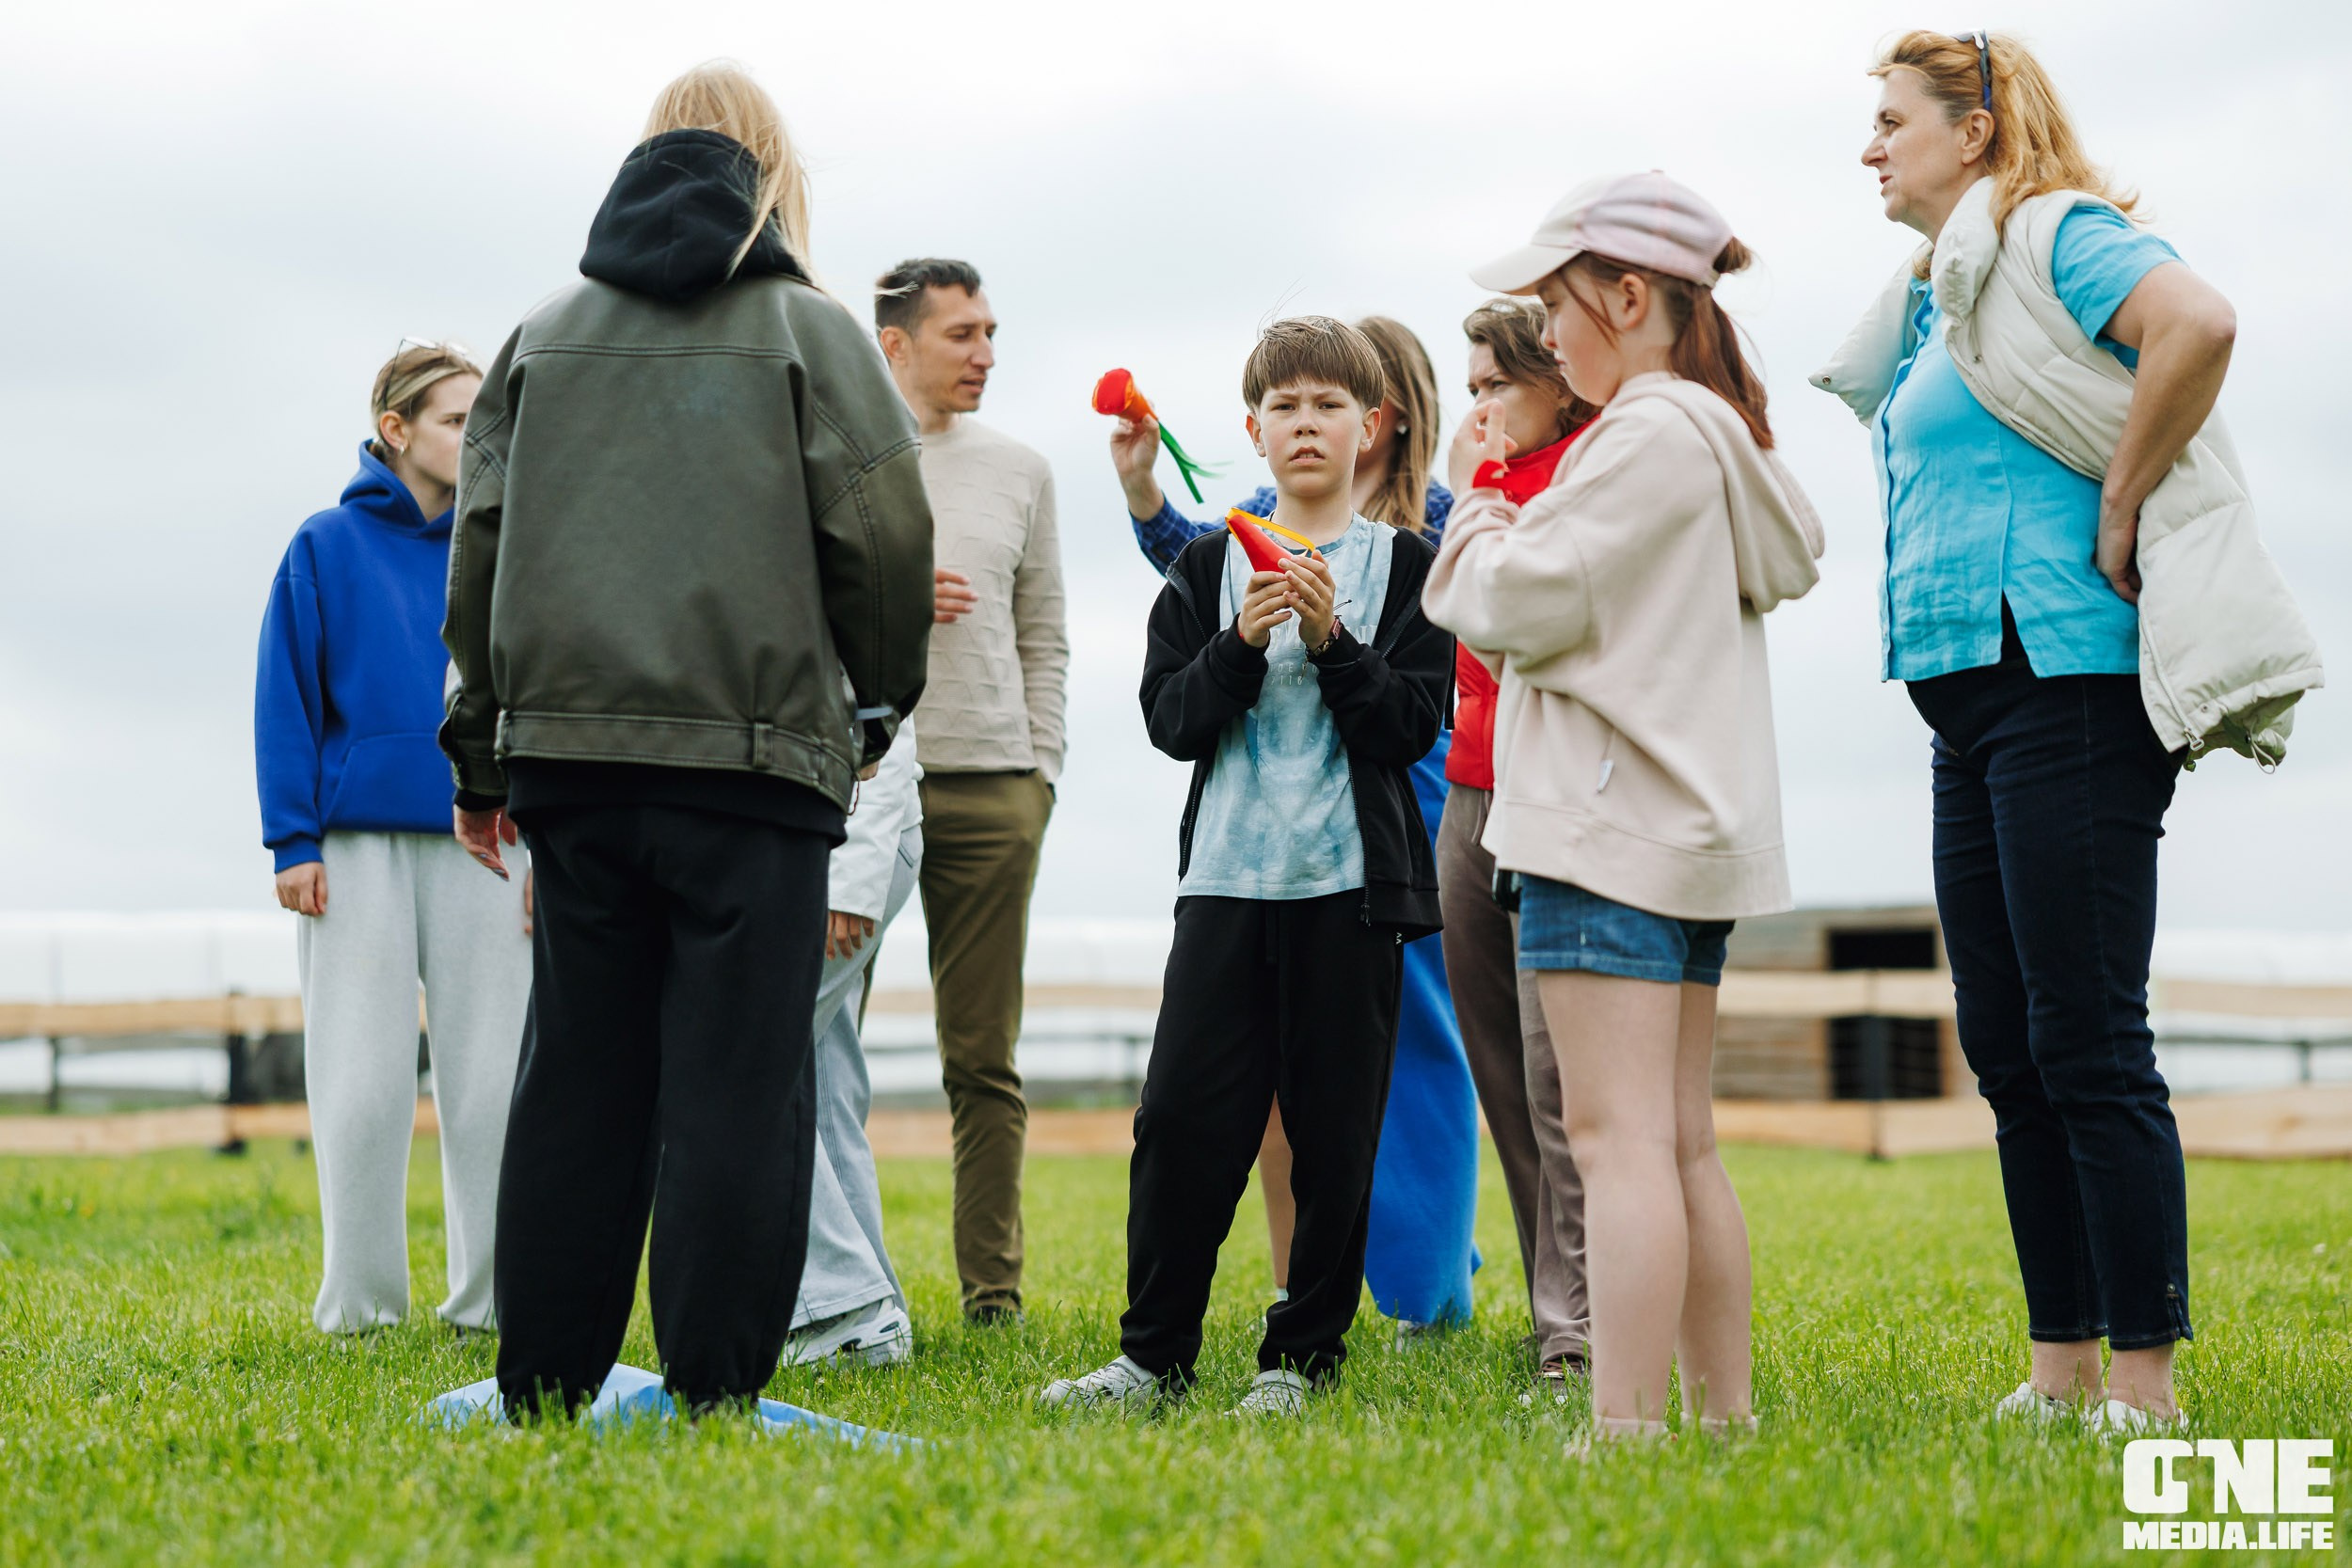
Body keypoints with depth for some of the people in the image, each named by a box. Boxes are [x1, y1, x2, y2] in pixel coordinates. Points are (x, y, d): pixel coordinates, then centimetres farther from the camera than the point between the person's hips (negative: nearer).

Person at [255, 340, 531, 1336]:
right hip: (358, 842, -2)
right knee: (363, 1085, 1)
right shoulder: (327, 547, 2)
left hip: (481, 845, 2)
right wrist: (293, 843, -6)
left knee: (491, 1078, 3)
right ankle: (360, 1301, 11)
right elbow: (285, 702, 0)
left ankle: (492, 1295, 12)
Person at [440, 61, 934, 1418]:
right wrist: (882, 698, 14)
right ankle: (715, 1395, -3)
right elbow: (885, 537, -3)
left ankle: (543, 1392, 12)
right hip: (754, 750, -4)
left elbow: (483, 542, 12)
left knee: (577, 1075, 9)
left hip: (567, 747, 4)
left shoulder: (546, 335, 14)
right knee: (737, 1082, -2)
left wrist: (480, 747, 17)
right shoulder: (809, 329, 2)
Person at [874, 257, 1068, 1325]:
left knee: (984, 1059, 4)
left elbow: (1042, 636, 15)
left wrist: (1042, 770, 6)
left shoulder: (1019, 469, 14)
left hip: (991, 792, 2)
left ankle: (994, 1291, 8)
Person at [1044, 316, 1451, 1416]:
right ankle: (1154, 1354, 6)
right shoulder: (1210, 566, 11)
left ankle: (1303, 1356, 13)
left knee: (1335, 1138, 2)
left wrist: (1331, 641, -14)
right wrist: (1242, 642, -12)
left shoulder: (1405, 565, 5)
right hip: (1226, 875, 1)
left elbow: (1412, 727, -3)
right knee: (1181, 1120, -4)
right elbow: (1170, 718, 3)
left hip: (1352, 881, -1)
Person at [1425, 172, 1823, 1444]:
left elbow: (1518, 604, -13)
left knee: (1617, 1135, -13)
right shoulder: (1720, 435, 20)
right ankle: (1723, 1413, 16)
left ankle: (1624, 1429, -17)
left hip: (1615, 817, -10)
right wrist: (1502, 504, 18)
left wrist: (1477, 501, 4)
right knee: (1681, 1145, 12)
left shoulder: (1646, 434, -11)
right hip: (1693, 822, 10)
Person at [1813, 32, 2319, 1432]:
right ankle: (2062, 1372, 17)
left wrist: (2118, 516, -18)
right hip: (1971, 698, 10)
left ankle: (2144, 1391, -5)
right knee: (2007, 1049, 10)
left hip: (2069, 684, -10)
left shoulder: (2052, 237, -6)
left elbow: (2199, 321, -25)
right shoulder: (1938, 298, 21)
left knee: (2089, 1044, -9)